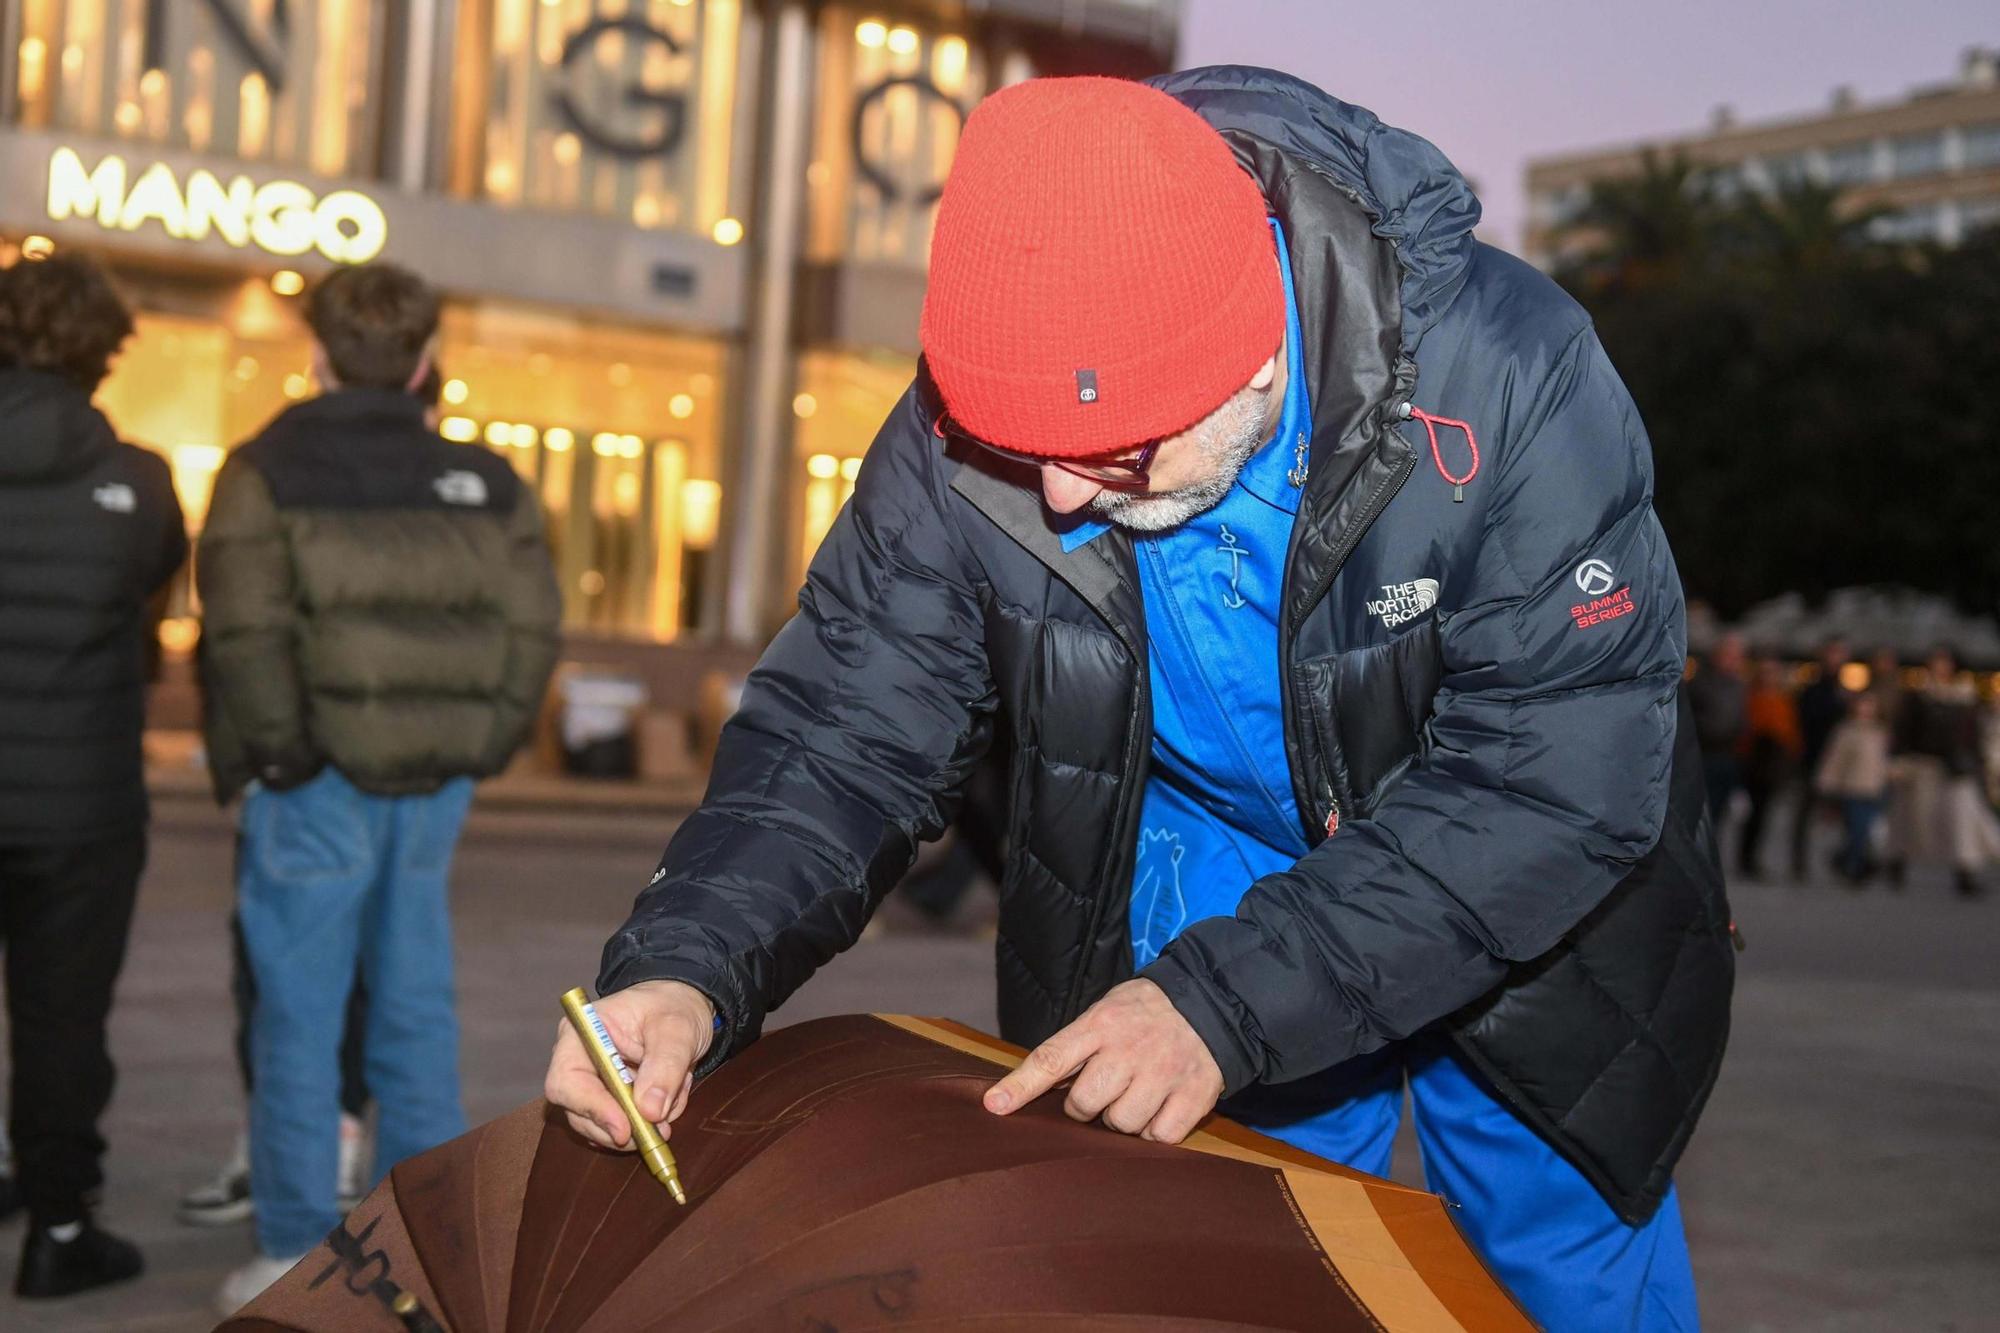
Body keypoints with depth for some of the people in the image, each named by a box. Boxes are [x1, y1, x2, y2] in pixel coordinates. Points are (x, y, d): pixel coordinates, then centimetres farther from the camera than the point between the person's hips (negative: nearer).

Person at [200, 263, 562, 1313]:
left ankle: (298, 1253, 7)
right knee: (415, 1013, 11)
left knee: (298, 1018, 4)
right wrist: (475, 752, 7)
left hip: (315, 788, -4)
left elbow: (245, 634, -14)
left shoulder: (267, 471, -4)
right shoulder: (482, 482, 8)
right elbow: (532, 627, 2)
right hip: (433, 789, 4)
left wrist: (264, 755, -5)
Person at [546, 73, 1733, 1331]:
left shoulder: (1501, 374, -33)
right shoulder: (968, 426, -24)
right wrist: (686, 965, -35)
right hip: (1207, 886, 2)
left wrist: (1230, 1001, -40)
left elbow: (1563, 775, -34)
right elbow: (848, 728, -17)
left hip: (1522, 917, -1)